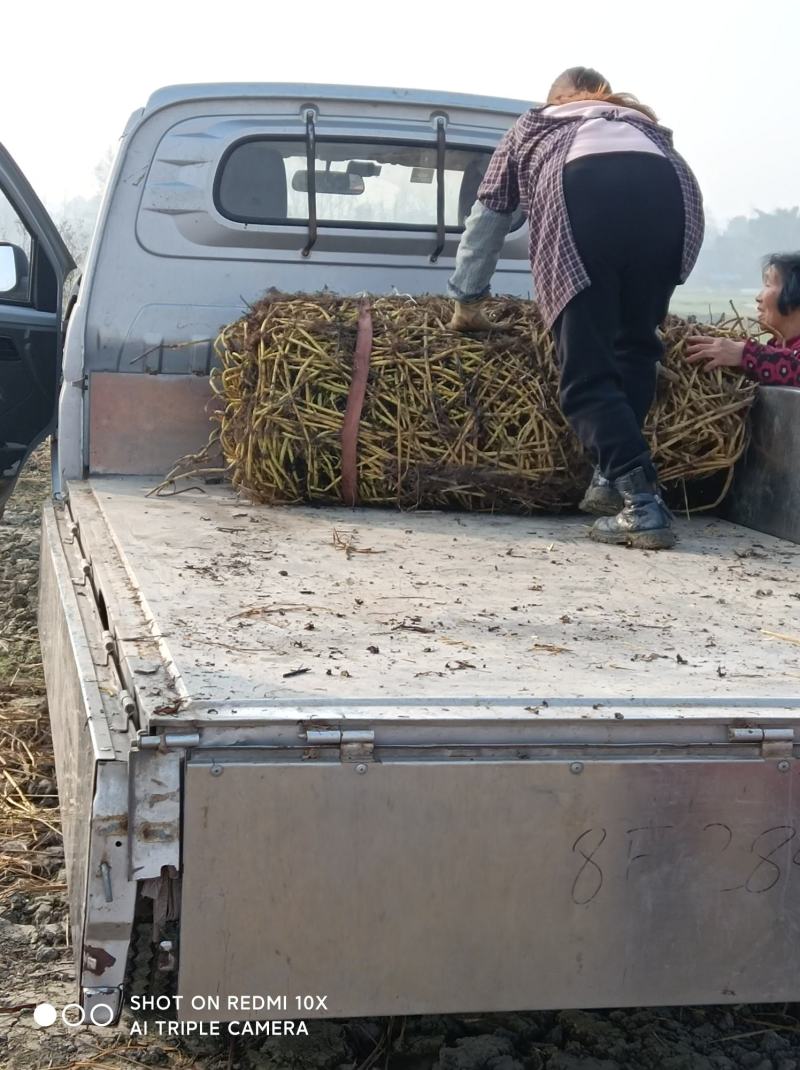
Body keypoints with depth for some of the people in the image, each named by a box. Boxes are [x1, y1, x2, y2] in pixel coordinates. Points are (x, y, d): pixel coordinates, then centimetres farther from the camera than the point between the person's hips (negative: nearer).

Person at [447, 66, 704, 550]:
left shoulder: (532, 125, 40)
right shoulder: (643, 121, 43)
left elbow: (487, 217, 44)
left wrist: (467, 302, 55)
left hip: (581, 193, -2)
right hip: (672, 191, 2)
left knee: (589, 373, 0)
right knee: (635, 345, 21)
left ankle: (642, 503, -14)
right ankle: (614, 478, 11)